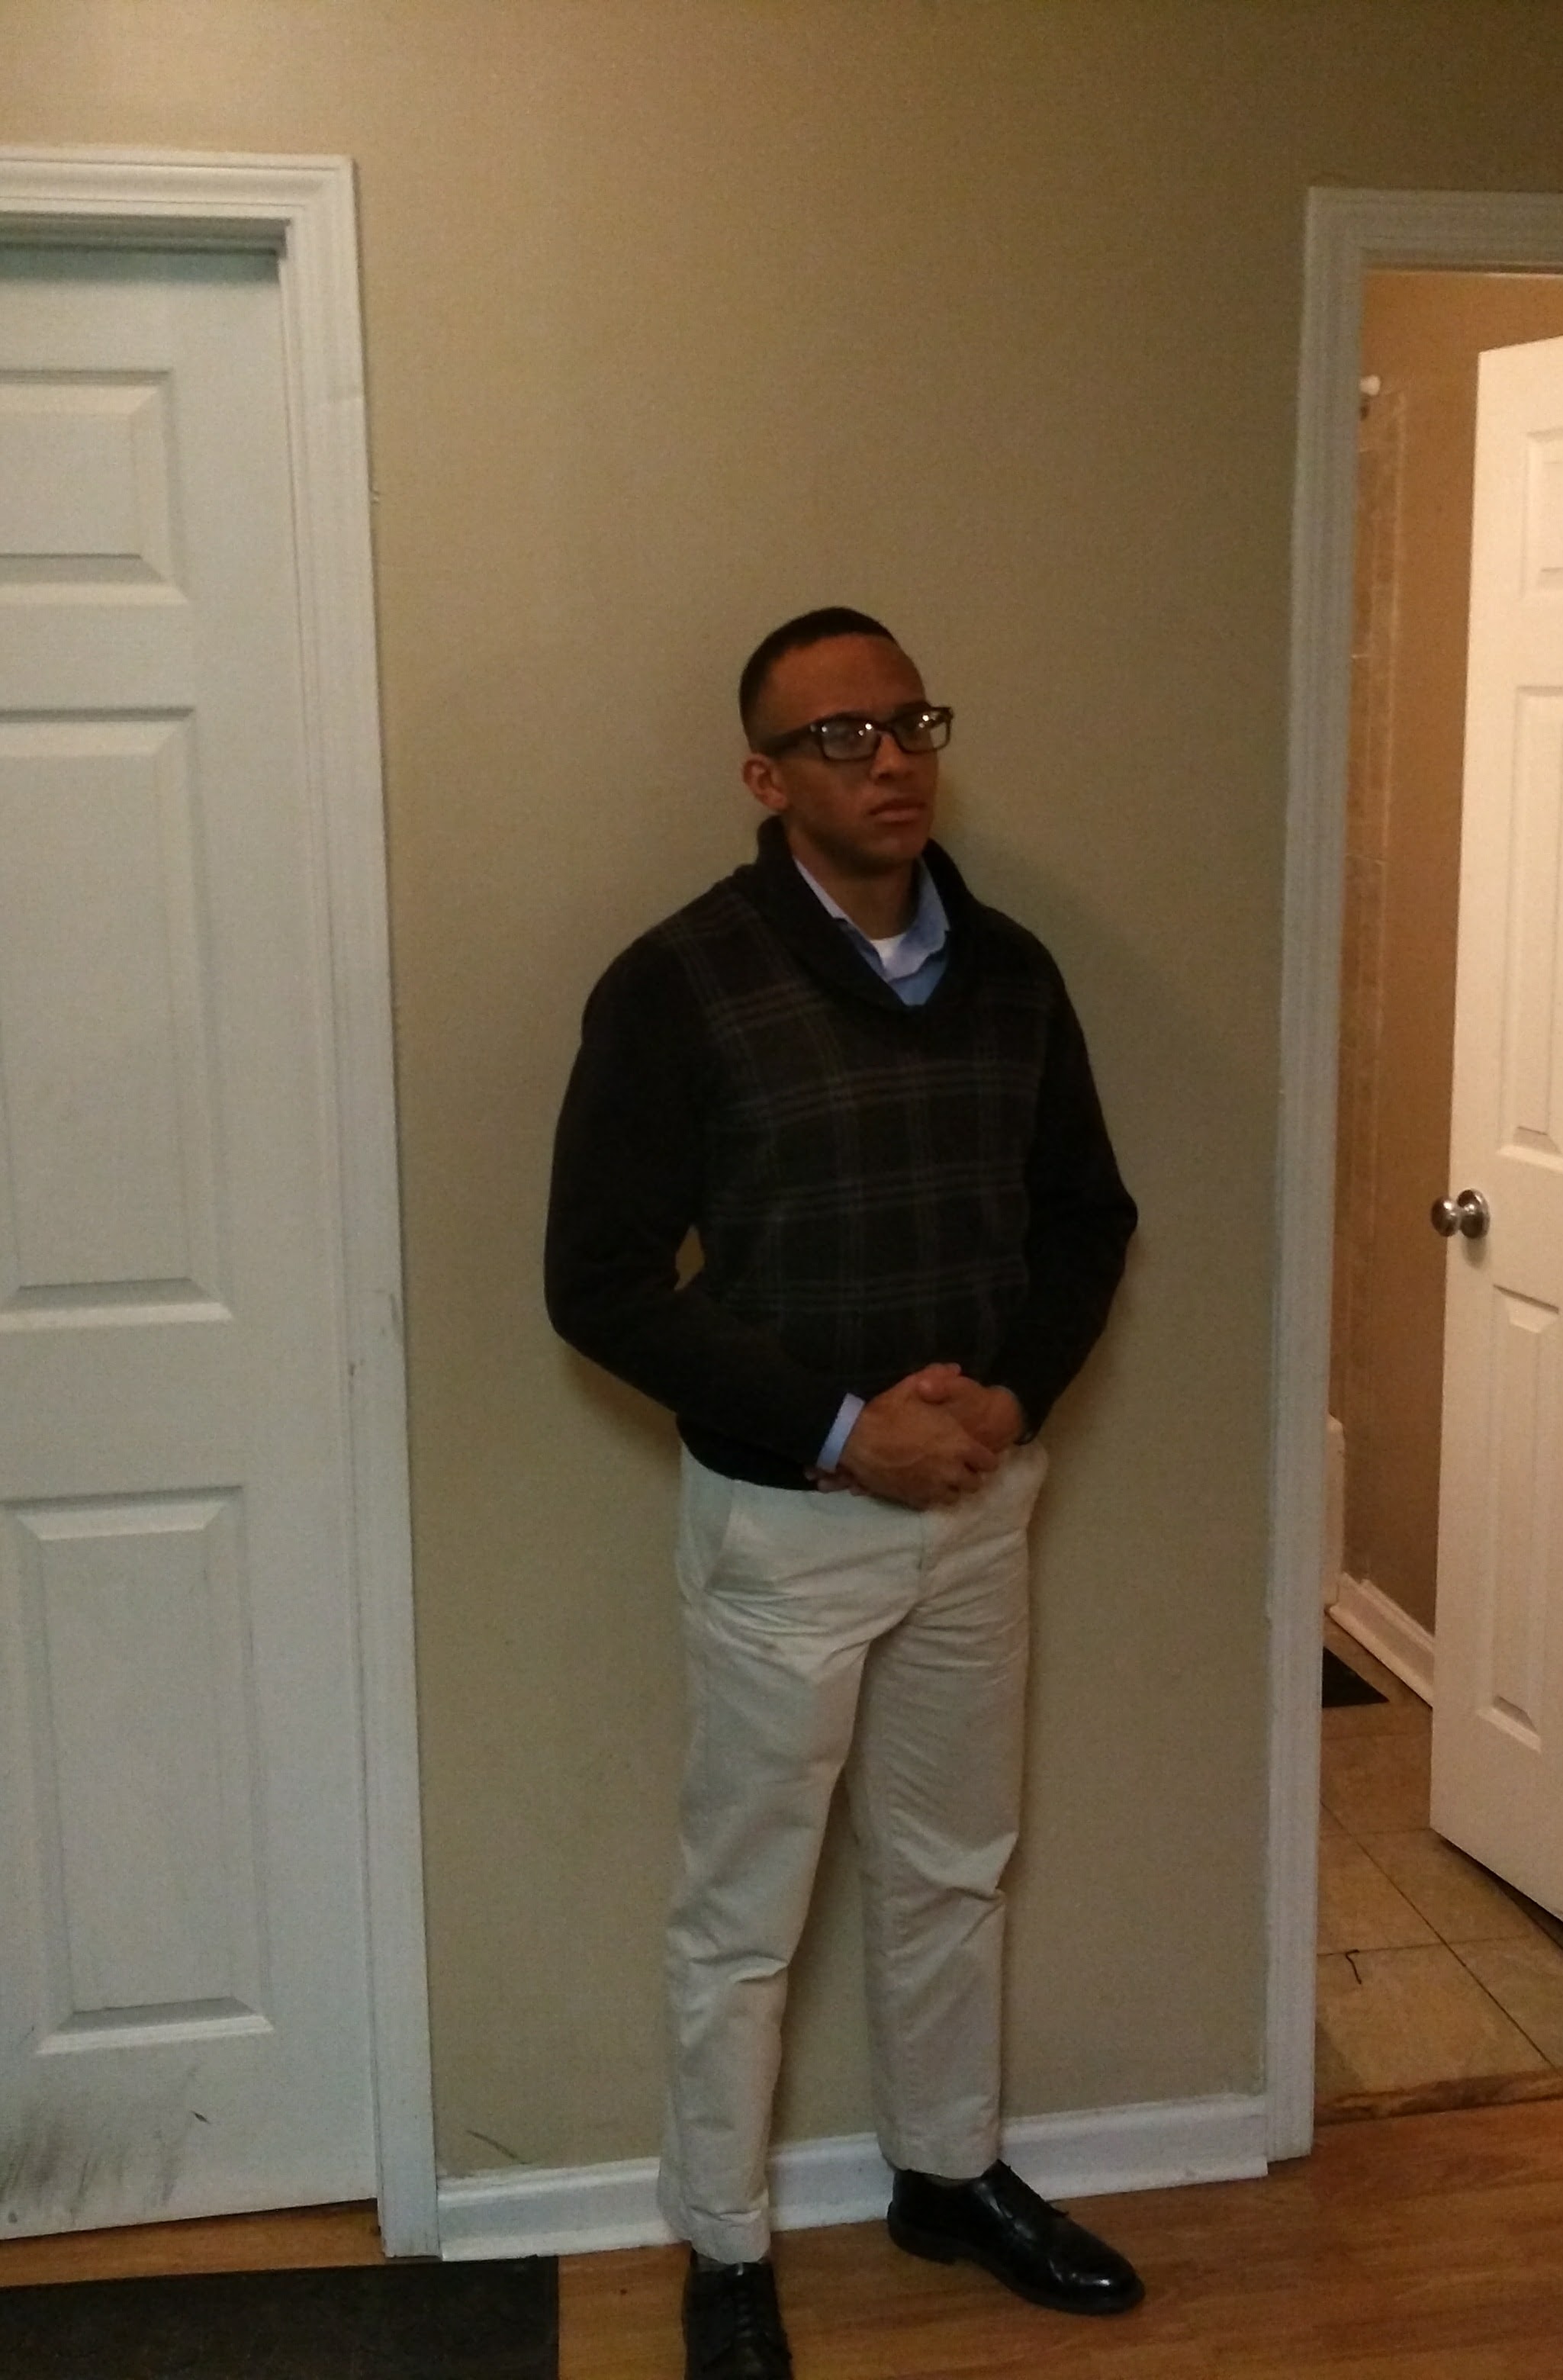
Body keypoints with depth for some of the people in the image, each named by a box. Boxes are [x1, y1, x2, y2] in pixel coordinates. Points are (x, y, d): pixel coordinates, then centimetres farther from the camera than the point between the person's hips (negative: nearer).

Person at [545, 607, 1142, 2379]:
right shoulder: (677, 985, -14)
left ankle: (951, 2175, 43)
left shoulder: (1009, 972, 1)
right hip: (782, 1516, -5)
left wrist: (1018, 1388, -9)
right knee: (743, 1910, 10)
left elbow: (1087, 1215, 9)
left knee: (953, 1868, 21)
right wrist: (839, 1427, -19)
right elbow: (601, 1280, -15)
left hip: (982, 1500, 5)